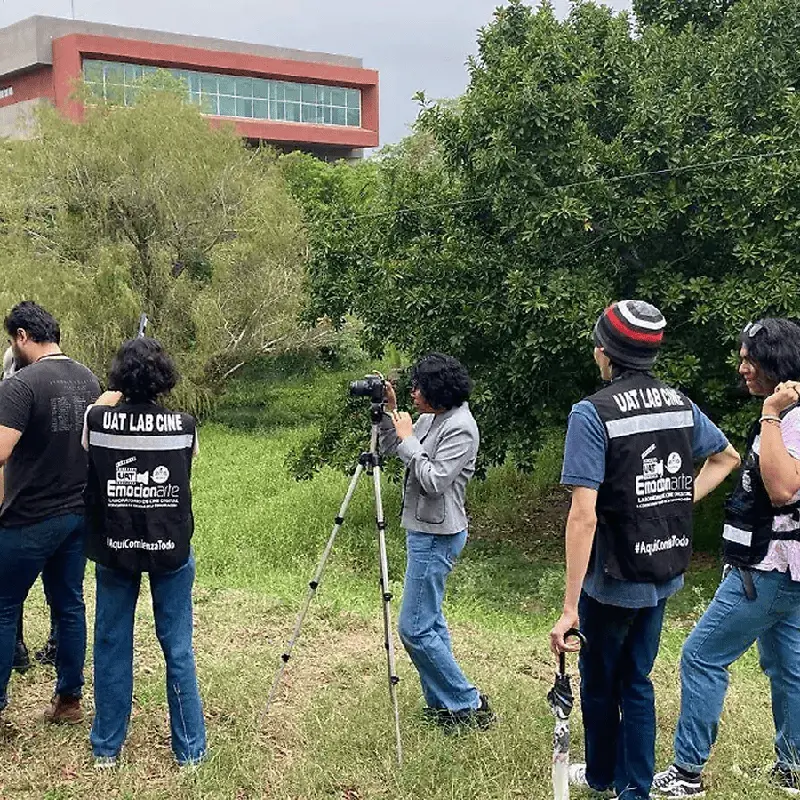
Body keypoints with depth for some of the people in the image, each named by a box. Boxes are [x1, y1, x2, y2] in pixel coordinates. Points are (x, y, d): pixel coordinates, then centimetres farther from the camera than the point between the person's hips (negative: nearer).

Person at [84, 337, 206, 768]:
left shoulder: (98, 420, -10)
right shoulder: (184, 425, -9)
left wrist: (118, 394, 23)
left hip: (114, 548, 1)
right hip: (171, 550, 0)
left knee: (111, 645, 13)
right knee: (177, 647, 8)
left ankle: (107, 747, 25)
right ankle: (189, 748, 18)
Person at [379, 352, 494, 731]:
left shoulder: (460, 428, -18)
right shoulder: (432, 419, 9)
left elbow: (434, 481, -24)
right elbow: (391, 449, 17)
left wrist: (409, 438, -17)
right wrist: (389, 412, 3)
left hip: (436, 536, -10)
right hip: (425, 531, 10)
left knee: (414, 628, -7)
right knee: (430, 622, 16)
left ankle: (466, 704, 4)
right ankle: (443, 703, 26)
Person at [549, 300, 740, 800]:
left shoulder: (593, 414, -20)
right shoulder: (680, 403, 1)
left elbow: (584, 515, -25)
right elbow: (727, 457, 20)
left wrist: (570, 607, -22)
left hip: (614, 577, -5)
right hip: (665, 573, 5)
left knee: (599, 683, 17)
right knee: (637, 681, 18)